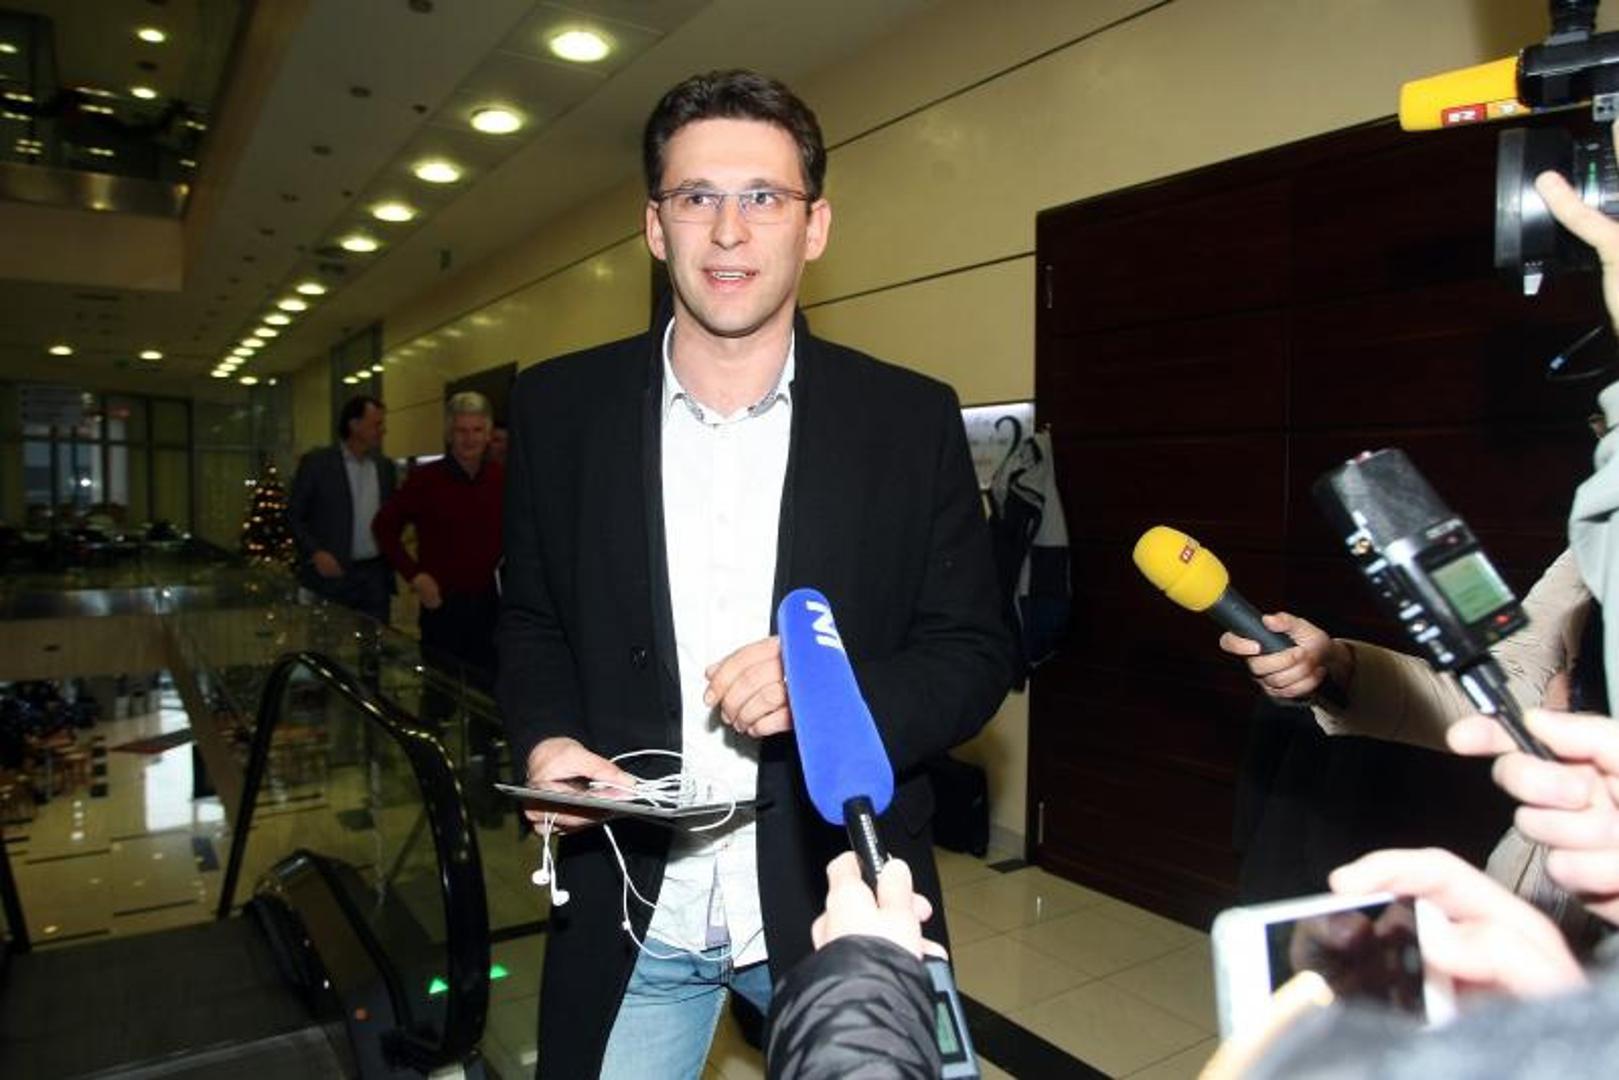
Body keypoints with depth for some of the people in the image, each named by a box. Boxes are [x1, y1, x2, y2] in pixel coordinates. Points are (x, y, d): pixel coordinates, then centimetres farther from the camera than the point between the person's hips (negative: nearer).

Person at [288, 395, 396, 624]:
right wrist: (315, 552, -15)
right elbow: (293, 516, -2)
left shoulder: (385, 466, 10)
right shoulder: (316, 462, -3)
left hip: (375, 575, 4)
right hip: (330, 574, -4)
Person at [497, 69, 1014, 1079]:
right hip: (629, 914, 2)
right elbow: (532, 620, 8)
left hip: (838, 905, 0)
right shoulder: (560, 406, -2)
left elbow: (976, 653, -3)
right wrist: (546, 739, -11)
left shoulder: (912, 419, -7)